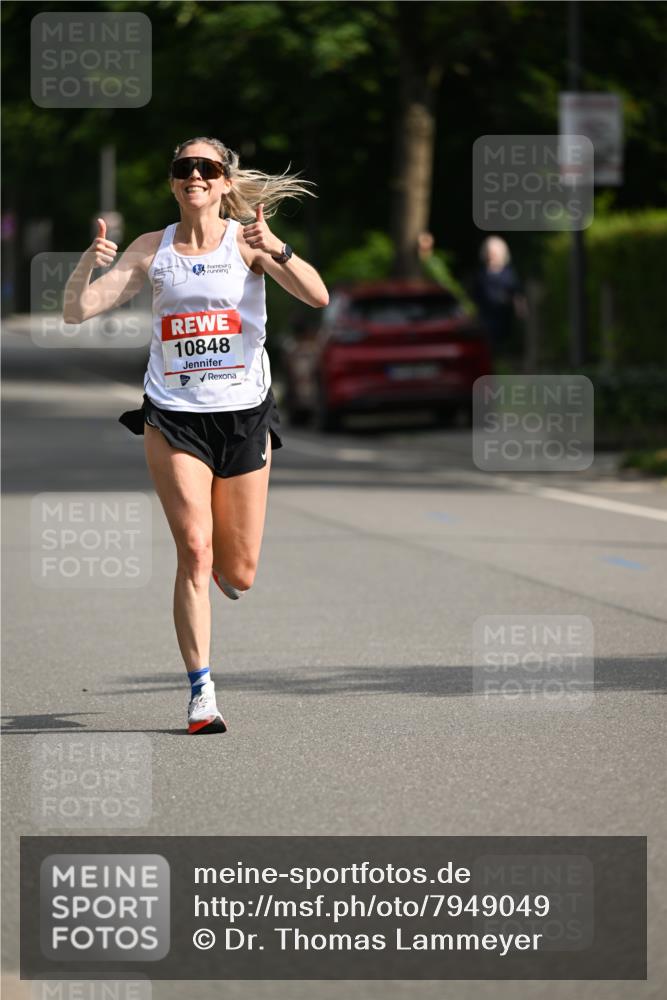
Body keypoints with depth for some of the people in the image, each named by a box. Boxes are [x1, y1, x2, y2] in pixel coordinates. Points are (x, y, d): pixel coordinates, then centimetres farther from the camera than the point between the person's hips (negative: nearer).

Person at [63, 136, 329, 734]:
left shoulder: (247, 241, -2)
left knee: (238, 574, 5)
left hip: (244, 415, 0)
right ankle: (201, 693, -8)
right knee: (194, 553, -14)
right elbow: (76, 312, 0)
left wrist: (275, 249, -32)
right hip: (174, 418, 0)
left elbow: (317, 297, -16)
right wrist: (89, 262, -19)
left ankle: (225, 563, 43)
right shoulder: (152, 249, 3)